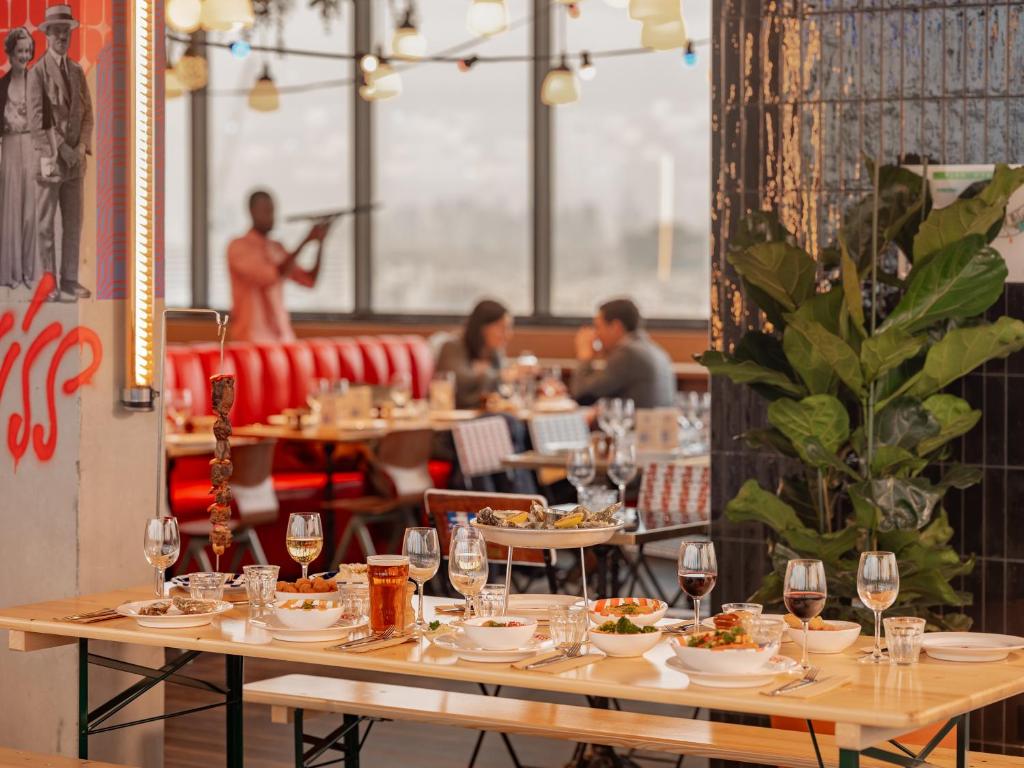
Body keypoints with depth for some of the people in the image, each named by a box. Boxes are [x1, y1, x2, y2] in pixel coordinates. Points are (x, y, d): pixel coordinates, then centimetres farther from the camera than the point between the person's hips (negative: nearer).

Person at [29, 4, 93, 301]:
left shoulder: (77, 70, 11)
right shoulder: (37, 72, -7)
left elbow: (87, 112, 10)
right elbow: (37, 119, -13)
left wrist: (82, 147, -4)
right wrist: (61, 151, -17)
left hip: (75, 158, 6)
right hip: (48, 158, -5)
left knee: (74, 223, 7)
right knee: (45, 224, 0)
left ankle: (69, 279, 14)